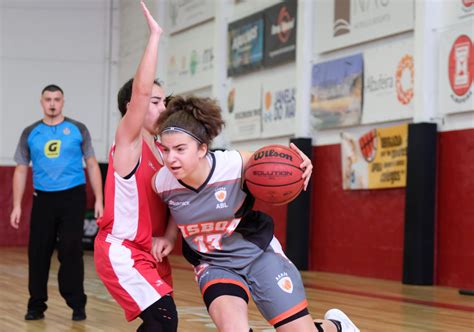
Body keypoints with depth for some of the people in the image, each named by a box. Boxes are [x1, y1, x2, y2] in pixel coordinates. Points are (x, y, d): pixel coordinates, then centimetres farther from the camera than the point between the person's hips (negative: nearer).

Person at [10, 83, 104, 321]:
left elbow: (91, 165, 4)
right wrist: (17, 206, 2)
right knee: (38, 252, 3)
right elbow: (21, 170, 9)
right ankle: (36, 305, 14)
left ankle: (77, 304, 3)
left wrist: (98, 200, -3)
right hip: (43, 199, 2)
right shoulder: (30, 133, 7)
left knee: (70, 252, -5)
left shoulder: (78, 130, 3)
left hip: (73, 197, -2)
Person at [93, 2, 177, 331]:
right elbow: (140, 89, -26)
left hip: (149, 252, 9)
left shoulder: (160, 150, 12)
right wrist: (155, 35, -25)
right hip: (120, 250, -9)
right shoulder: (128, 140, -11)